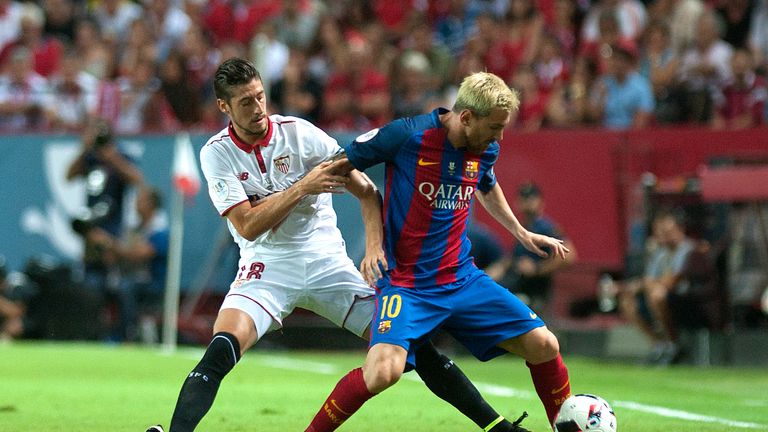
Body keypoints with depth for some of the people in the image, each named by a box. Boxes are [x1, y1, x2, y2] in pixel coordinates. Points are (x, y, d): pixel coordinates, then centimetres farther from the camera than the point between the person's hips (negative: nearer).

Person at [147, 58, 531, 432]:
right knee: (222, 347, -28)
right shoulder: (216, 153, -7)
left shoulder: (299, 132, -7)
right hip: (267, 266, -1)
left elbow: (366, 190, -6)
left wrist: (375, 246, -20)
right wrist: (302, 187, -21)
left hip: (327, 261, 1)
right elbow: (247, 226, -15)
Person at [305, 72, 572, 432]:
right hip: (406, 283, -6)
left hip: (463, 279, 6)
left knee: (544, 346, -1)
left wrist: (521, 233, 30)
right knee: (383, 371, -29)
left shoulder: (485, 149, 2)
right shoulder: (406, 135, -17)